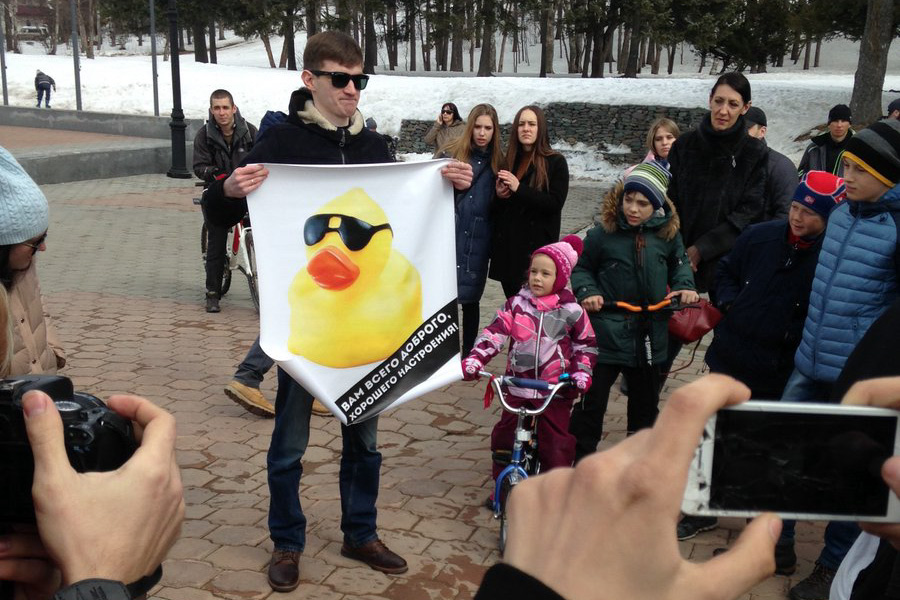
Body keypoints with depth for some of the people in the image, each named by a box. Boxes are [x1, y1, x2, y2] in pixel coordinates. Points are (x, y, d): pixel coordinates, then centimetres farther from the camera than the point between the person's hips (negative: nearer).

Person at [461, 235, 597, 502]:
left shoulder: (570, 310, -4)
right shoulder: (517, 304, -1)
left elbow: (586, 344, 6)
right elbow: (494, 333, -7)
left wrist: (581, 373, -7)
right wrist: (473, 361, -19)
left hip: (555, 390, -2)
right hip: (518, 387, 2)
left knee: (555, 444, 2)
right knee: (503, 439, 9)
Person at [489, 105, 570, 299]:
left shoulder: (556, 162, -2)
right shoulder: (508, 162, 12)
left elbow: (555, 203, -13)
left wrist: (519, 189, -19)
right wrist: (499, 195, -5)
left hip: (538, 246, -5)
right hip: (508, 245, 5)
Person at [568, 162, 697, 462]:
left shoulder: (668, 234, -3)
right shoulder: (602, 235, -10)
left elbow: (679, 263, 16)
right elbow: (581, 268, 4)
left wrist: (684, 286, -2)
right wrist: (587, 292, -13)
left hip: (650, 334, 3)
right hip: (607, 333, -3)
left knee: (646, 398, 20)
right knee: (592, 398, -1)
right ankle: (580, 454, 15)